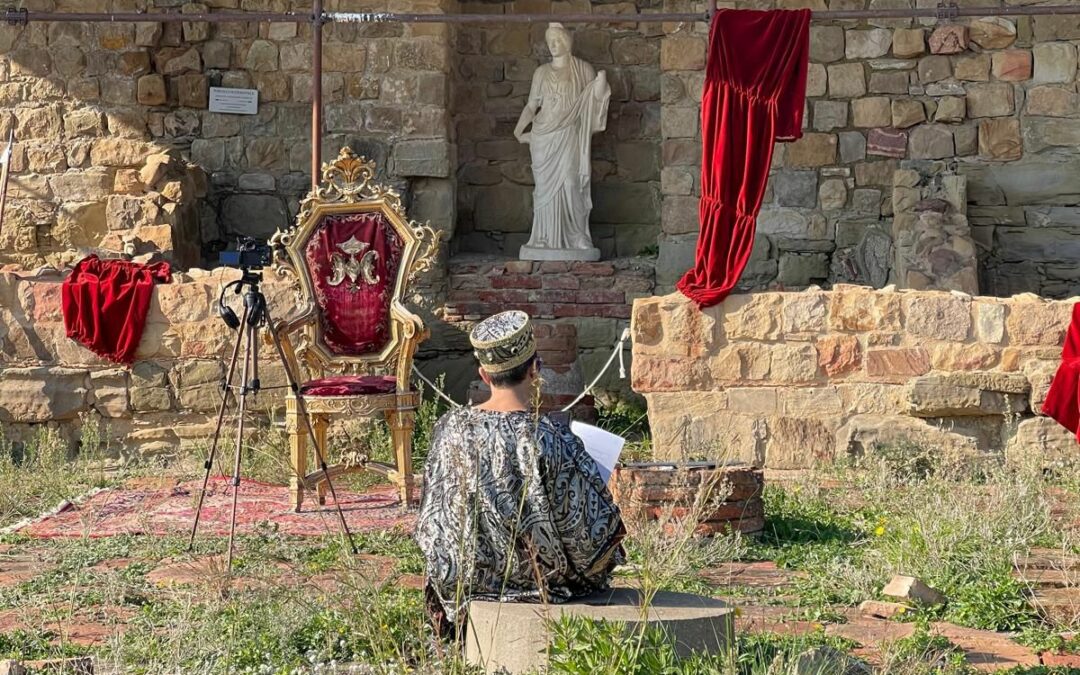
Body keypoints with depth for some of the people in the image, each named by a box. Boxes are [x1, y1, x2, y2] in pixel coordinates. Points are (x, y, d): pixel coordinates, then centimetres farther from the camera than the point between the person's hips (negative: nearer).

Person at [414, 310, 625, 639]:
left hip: (467, 578, 4)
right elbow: (586, 524, -16)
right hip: (541, 577, -4)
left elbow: (434, 519, 0)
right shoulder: (552, 439, -24)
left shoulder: (450, 429, -14)